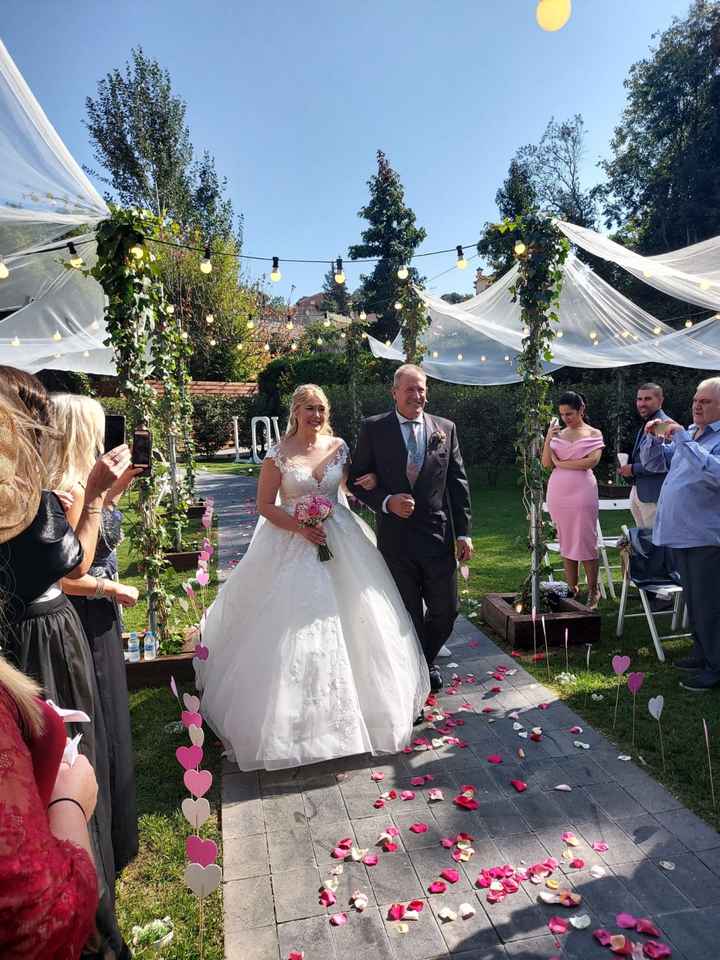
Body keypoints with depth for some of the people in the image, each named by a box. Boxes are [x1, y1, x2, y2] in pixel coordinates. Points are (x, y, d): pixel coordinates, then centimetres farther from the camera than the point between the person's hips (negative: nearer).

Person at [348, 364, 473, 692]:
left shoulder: (446, 428, 5)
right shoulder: (373, 429, -2)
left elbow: (458, 483, 5)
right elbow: (357, 481, 1)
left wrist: (463, 532, 2)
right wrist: (387, 502, -16)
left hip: (438, 537, 2)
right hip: (394, 539, -2)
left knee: (446, 610, 12)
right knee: (407, 615, 11)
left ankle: (426, 660, 41)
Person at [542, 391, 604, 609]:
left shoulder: (593, 434, 5)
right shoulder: (558, 434, 14)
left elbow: (592, 461, -10)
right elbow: (546, 463, 6)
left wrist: (561, 463, -5)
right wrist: (548, 438, -6)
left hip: (582, 491, -4)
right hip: (558, 493, 4)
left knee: (586, 542, -2)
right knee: (566, 542, 7)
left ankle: (593, 591, 10)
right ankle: (572, 590, 16)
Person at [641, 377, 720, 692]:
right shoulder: (689, 435, 13)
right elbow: (653, 463, 19)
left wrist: (683, 439, -27)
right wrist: (655, 438, 0)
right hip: (679, 533, 8)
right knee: (693, 600, 19)